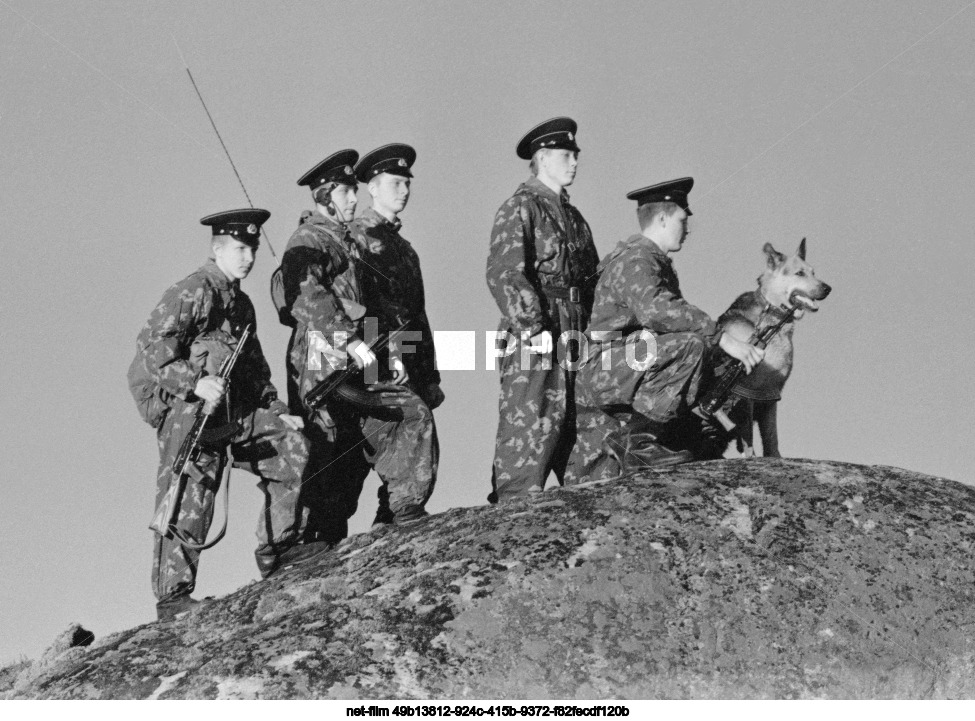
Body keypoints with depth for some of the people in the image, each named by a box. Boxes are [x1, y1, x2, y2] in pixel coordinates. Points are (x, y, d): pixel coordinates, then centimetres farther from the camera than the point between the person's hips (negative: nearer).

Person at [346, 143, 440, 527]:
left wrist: (431, 376, 23)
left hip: (412, 367, 8)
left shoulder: (404, 246, 27)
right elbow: (361, 300, -13)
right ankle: (405, 515, -25)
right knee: (414, 417, -26)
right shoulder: (356, 235, 0)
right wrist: (390, 350, -22)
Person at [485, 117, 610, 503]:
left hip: (576, 347, 8)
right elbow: (502, 274, -14)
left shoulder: (573, 217, 22)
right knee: (528, 435, -10)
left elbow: (590, 280, 24)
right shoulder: (520, 207, -4)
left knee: (580, 439, 8)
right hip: (534, 344, -8)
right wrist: (534, 327, -19)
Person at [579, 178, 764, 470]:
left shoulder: (656, 261, 20)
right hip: (606, 371, -11)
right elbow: (656, 309, -33)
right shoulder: (634, 260, -15)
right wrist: (723, 338, -37)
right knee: (693, 345, -29)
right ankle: (640, 437, -23)